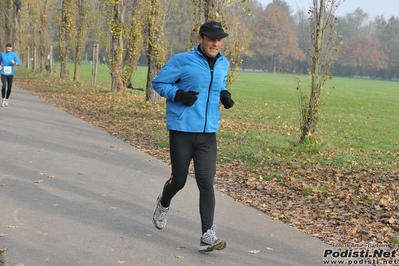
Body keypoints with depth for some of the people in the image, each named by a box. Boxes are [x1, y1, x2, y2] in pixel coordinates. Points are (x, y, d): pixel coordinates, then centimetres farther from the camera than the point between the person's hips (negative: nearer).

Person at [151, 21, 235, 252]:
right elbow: (158, 82, -2)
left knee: (206, 182, -5)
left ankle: (208, 235, -5)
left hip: (208, 133, 3)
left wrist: (224, 95, 5)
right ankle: (164, 205, 43)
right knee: (179, 180, 9)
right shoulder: (182, 61, -7)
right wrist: (179, 94, -19)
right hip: (182, 131, -3)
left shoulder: (224, 64, 10)